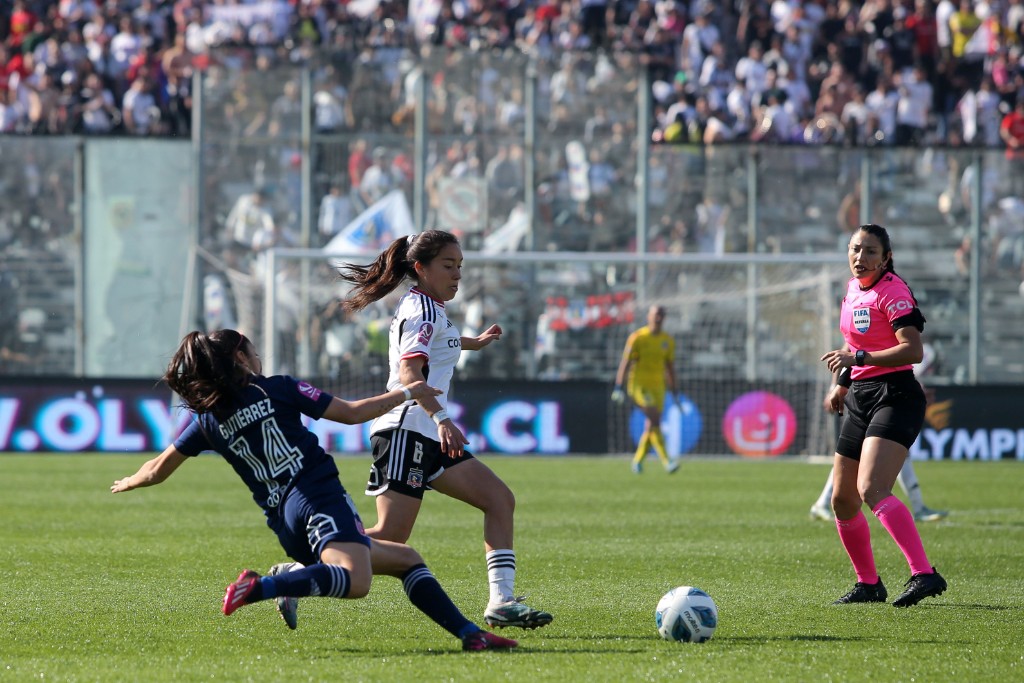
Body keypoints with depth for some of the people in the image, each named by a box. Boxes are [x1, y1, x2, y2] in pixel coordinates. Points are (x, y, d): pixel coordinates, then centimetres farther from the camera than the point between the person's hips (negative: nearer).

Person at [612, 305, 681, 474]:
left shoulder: (668, 341, 9)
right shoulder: (638, 337, -7)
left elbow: (670, 367, 16)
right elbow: (625, 363, -6)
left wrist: (674, 392, 16)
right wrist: (618, 388, -12)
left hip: (657, 387, 6)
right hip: (639, 384, -6)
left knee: (651, 426, 3)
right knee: (654, 419, -19)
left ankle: (637, 461, 21)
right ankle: (666, 461, -25)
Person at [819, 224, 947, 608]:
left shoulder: (892, 291, -12)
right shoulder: (853, 289, 14)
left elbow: (913, 350, -24)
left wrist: (859, 358, -28)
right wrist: (842, 382, 22)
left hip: (894, 398, -9)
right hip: (860, 400, 9)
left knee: (871, 489, -27)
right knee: (842, 501, 10)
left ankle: (924, 574, -36)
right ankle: (869, 584, 26)